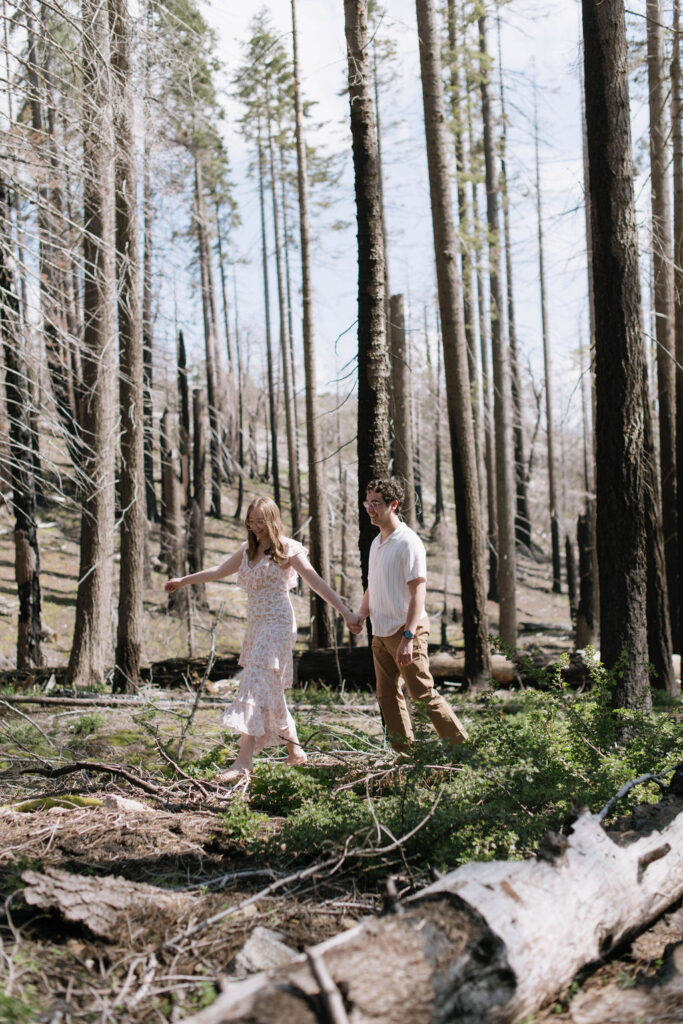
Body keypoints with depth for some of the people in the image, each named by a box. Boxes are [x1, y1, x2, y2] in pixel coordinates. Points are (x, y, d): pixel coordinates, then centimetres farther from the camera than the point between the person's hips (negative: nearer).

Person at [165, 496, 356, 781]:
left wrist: (345, 611, -20)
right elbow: (219, 571, 28)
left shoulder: (287, 549, -5)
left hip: (277, 624, -8)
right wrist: (183, 580, 35)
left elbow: (316, 582, -12)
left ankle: (244, 760, -22)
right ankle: (295, 750, 23)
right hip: (255, 625, 8)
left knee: (256, 686, -16)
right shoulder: (248, 550, 15)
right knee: (271, 692, 11)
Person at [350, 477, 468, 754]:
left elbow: (418, 592, -19)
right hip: (381, 634, 9)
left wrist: (408, 637, -26)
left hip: (406, 631, -9)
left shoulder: (408, 542, -13)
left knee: (423, 693, -8)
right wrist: (361, 614, 4)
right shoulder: (376, 543, 14)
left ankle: (462, 745, 2)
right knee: (388, 696, 12)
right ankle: (403, 754, 21)